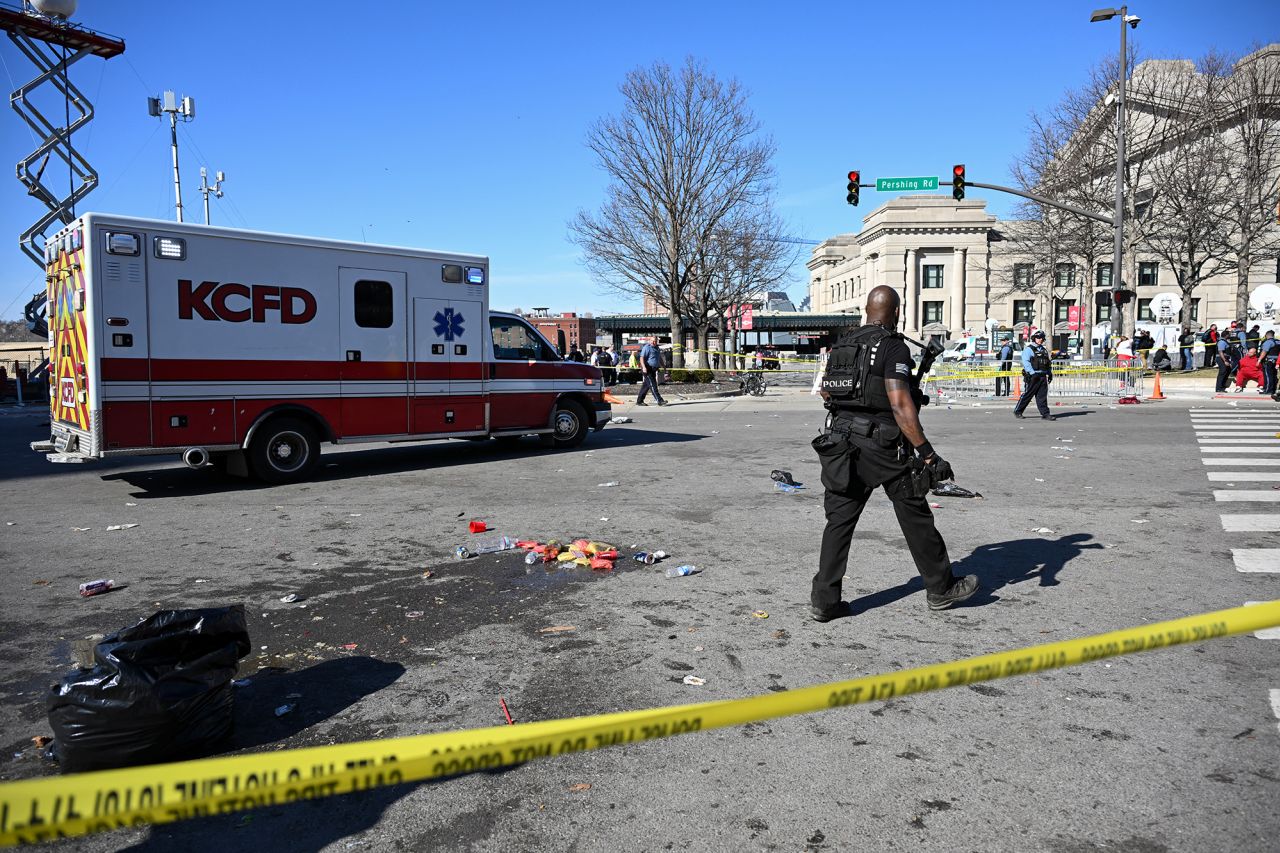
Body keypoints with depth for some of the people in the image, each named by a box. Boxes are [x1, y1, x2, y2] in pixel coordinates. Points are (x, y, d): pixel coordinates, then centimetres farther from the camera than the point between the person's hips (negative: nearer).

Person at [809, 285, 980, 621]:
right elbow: (900, 404, -20)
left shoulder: (841, 344, 10)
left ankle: (824, 600, 6)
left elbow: (825, 392, 19)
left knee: (840, 520, 7)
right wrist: (927, 452, -18)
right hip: (883, 445, -6)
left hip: (840, 440, 6)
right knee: (915, 517, 9)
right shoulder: (893, 347, -12)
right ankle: (941, 589, 24)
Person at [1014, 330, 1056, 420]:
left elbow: (1048, 363, 26)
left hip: (1043, 376, 7)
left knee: (1042, 396, 4)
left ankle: (1045, 414, 3)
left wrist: (1050, 373, 17)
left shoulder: (1044, 350, 19)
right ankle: (1017, 411, 9)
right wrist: (1033, 373, -24)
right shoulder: (1028, 350, -5)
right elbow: (1026, 362, -16)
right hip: (1033, 376, -7)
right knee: (1027, 394, -2)